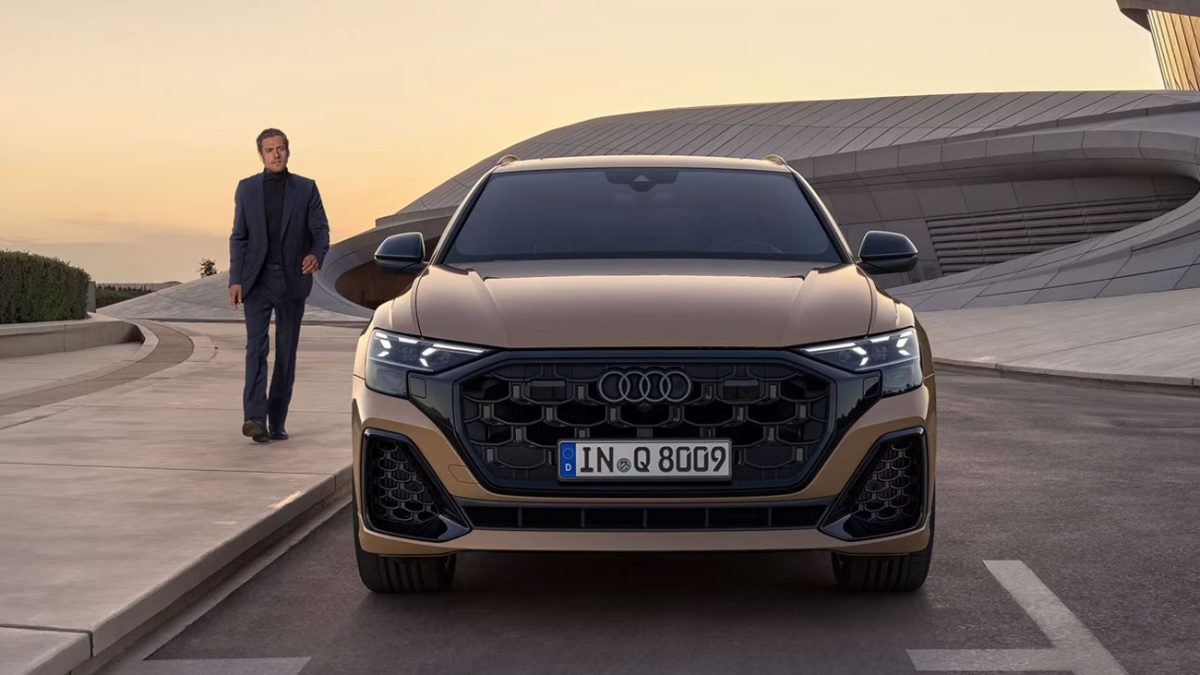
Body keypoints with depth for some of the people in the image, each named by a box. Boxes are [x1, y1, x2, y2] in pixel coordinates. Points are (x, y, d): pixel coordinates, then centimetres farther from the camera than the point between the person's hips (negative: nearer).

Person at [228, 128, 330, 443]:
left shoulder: (306, 188, 5)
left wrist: (316, 254, -20)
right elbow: (239, 237, 7)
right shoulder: (247, 188, 8)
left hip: (292, 280, 1)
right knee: (256, 347, -13)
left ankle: (277, 422, 11)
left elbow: (320, 229, 2)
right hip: (257, 280, -1)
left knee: (287, 352, 4)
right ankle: (254, 417, -21)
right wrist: (235, 280, -2)